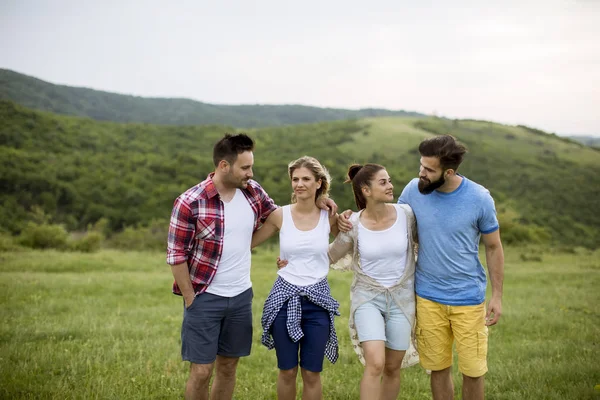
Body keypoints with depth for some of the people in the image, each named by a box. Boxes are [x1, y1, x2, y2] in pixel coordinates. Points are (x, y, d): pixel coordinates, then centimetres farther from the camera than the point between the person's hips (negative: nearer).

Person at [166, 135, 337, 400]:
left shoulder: (253, 191, 0)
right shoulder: (190, 203, -15)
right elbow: (176, 255, -11)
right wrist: (191, 300, -10)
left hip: (241, 296, 5)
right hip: (205, 298, -5)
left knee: (228, 367, 14)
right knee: (201, 371, 1)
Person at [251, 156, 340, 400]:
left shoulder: (329, 217, -2)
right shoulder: (280, 215, -3)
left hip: (317, 299, 0)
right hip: (285, 297, 0)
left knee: (312, 373, 6)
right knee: (287, 371, 9)